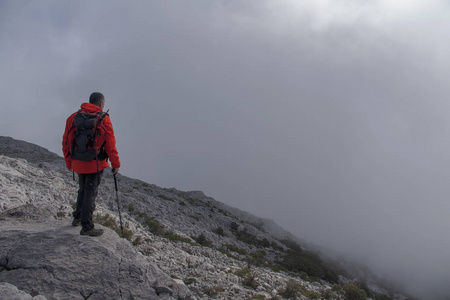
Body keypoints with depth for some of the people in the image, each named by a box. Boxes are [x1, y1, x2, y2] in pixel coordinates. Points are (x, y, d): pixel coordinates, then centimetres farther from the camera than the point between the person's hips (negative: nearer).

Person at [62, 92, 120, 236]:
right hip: (95, 163, -5)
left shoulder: (73, 117, 6)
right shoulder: (103, 119, -9)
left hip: (78, 163, 5)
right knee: (91, 193, 0)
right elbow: (110, 143, -11)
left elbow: (66, 142, 9)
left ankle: (77, 218, 38)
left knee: (83, 189, 24)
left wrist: (69, 162, 20)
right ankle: (86, 227, 3)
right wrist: (115, 164, -3)